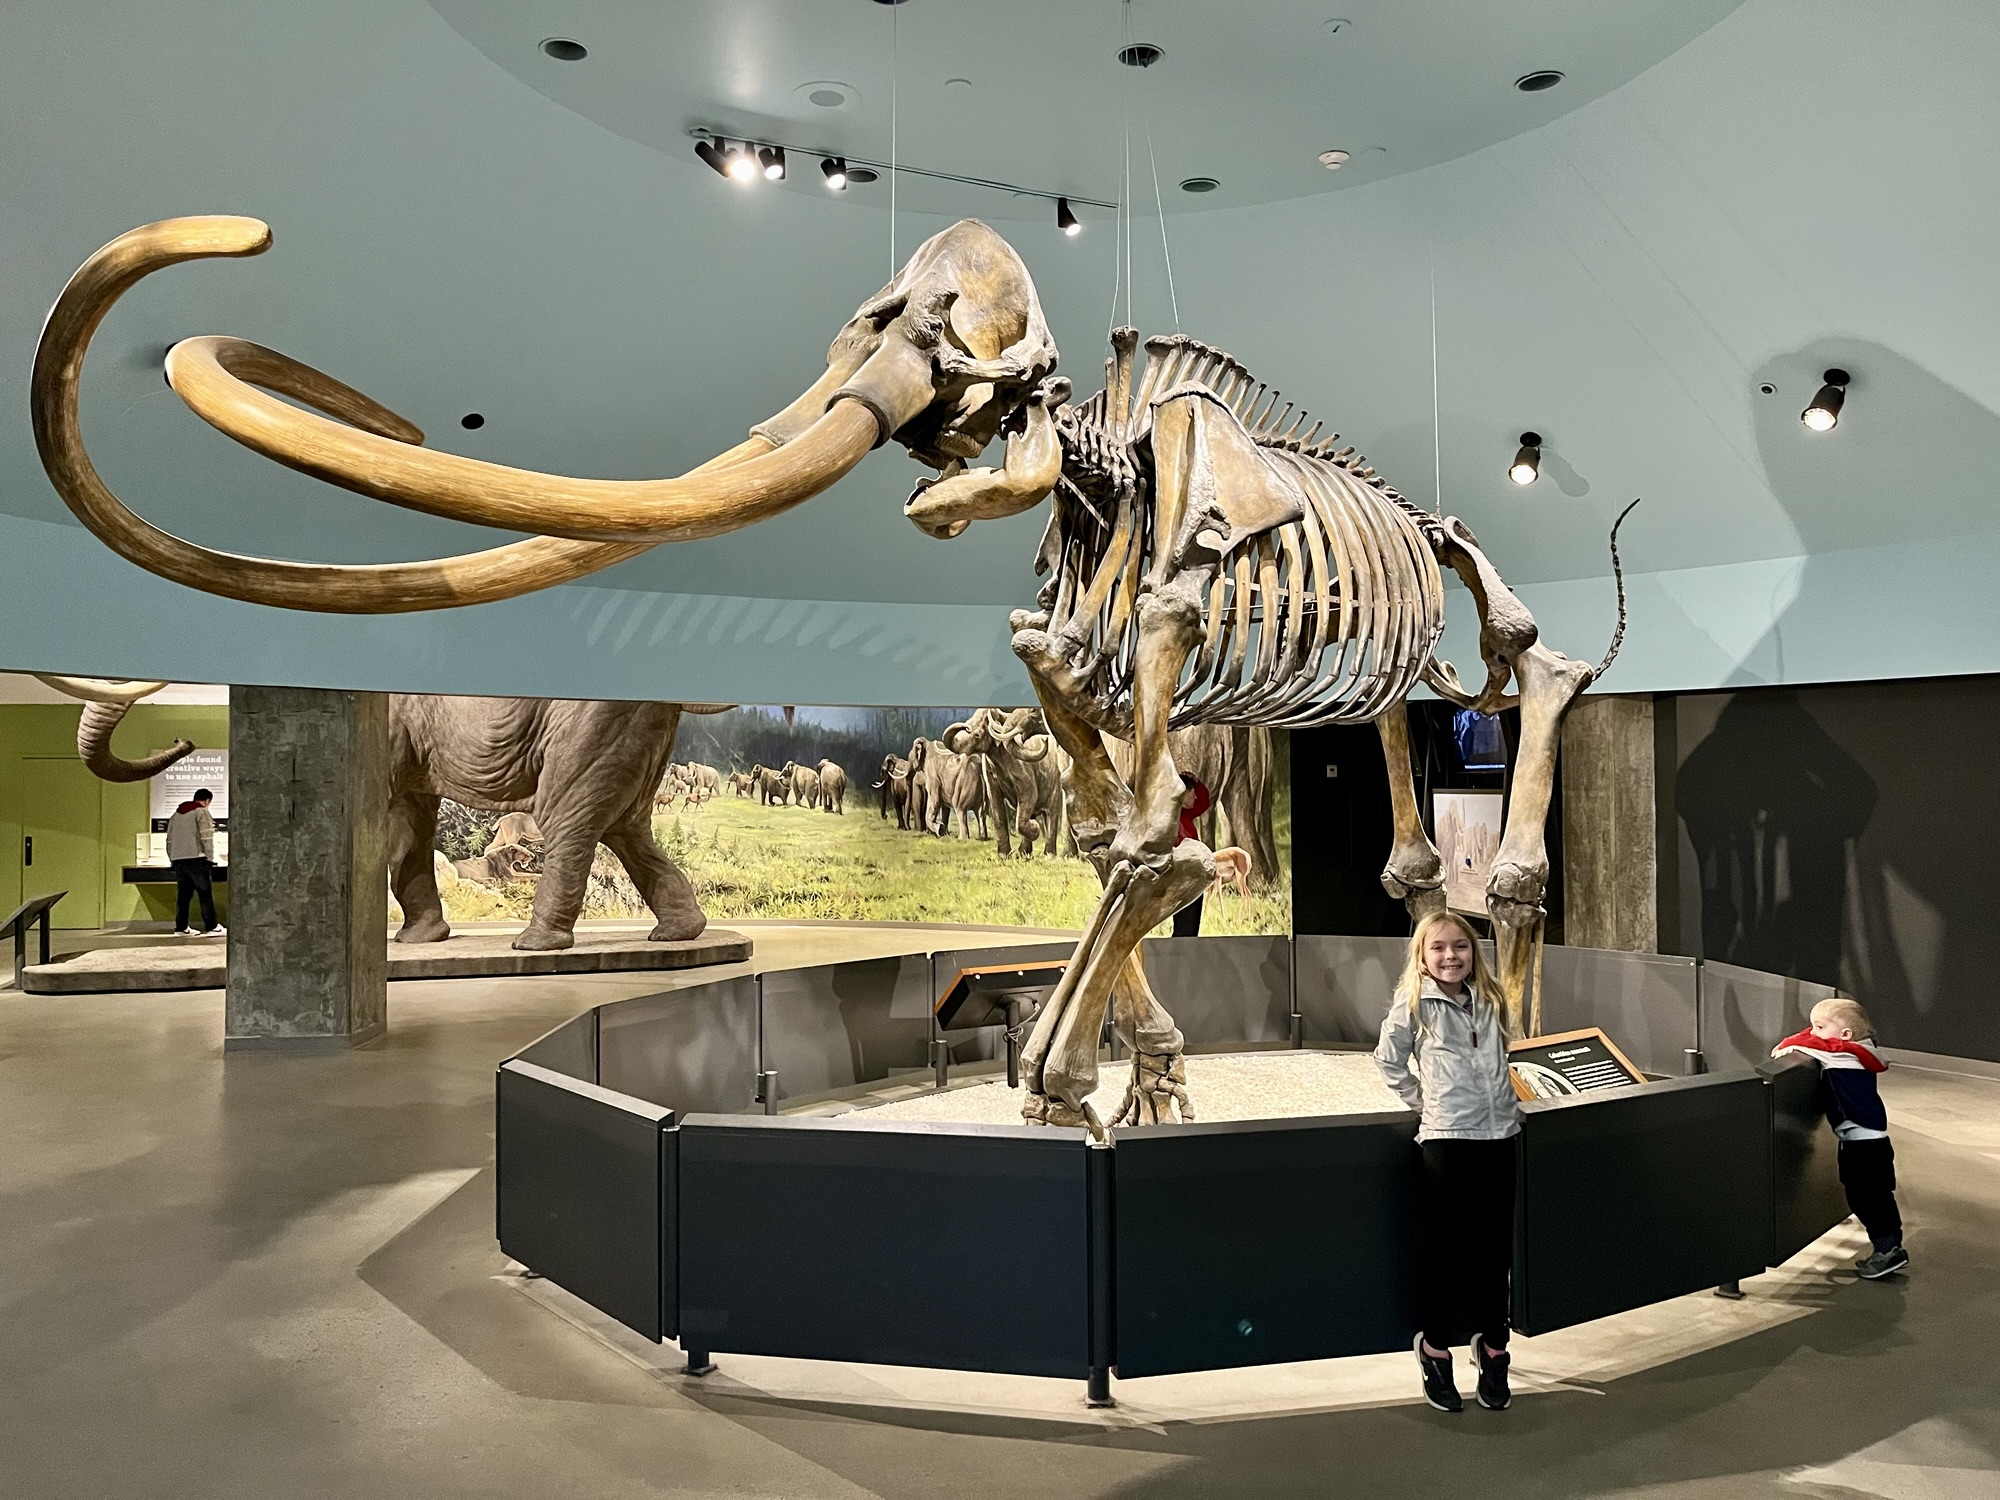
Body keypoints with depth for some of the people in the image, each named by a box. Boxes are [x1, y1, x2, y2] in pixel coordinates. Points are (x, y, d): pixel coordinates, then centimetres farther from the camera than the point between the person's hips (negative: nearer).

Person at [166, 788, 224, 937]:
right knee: (206, 893, -3)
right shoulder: (202, 812, -3)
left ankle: (181, 928, 10)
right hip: (196, 858, -7)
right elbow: (206, 837, -12)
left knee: (182, 894, 10)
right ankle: (211, 927, -3)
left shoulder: (176, 814, 20)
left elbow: (169, 839, 20)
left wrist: (172, 859, 22)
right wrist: (210, 857, -7)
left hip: (178, 859, 7)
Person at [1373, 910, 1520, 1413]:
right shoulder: (1413, 1004, -6)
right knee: (1444, 1249, 4)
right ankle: (1435, 1348, 22)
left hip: (1499, 1134, 4)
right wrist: (1427, 1102, 2)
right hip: (1447, 1139, -4)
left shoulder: (1488, 1001, 8)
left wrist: (1507, 1105, 12)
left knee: (1496, 1248, 10)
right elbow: (1389, 1060, 3)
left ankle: (1493, 1346, 27)